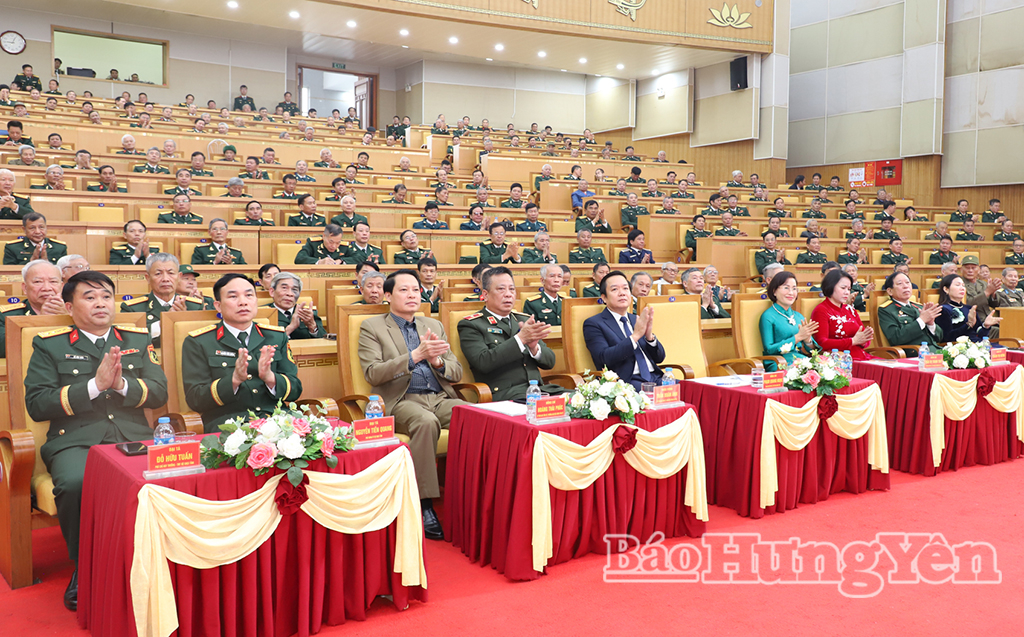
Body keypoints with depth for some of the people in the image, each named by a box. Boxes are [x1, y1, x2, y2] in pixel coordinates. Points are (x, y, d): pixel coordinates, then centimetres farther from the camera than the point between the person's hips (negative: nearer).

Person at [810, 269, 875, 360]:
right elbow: (822, 343, -14)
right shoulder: (821, 311, -1)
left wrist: (863, 341, -4)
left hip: (861, 356, 8)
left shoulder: (850, 309, 21)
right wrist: (853, 341, -12)